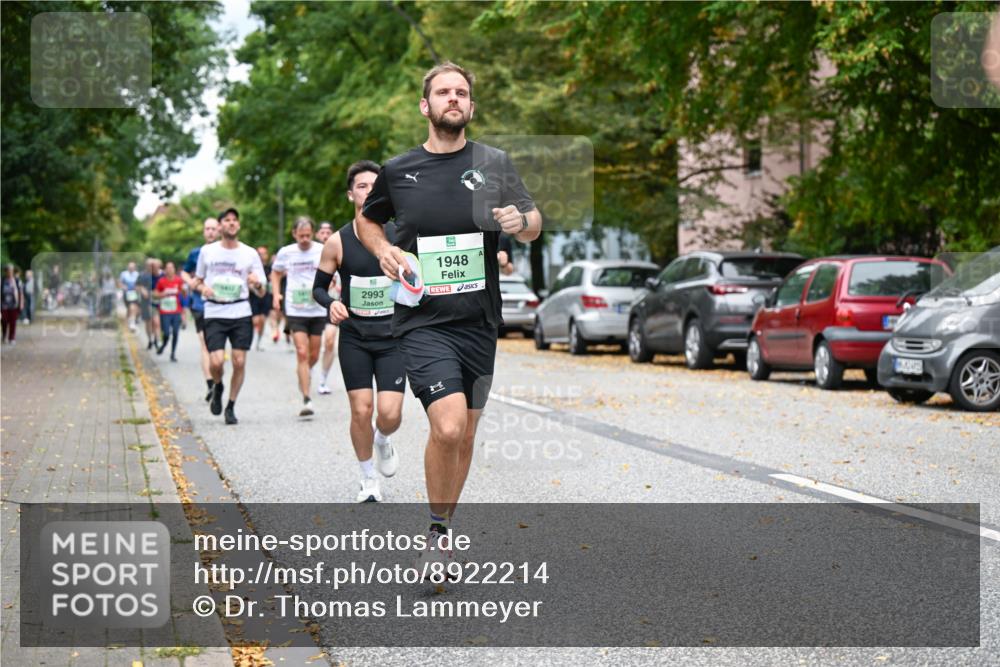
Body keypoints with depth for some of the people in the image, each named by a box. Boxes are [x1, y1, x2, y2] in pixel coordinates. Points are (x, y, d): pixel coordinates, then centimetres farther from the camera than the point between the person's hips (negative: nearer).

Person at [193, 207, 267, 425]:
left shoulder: (250, 254, 5)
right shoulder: (207, 251, 6)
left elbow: (261, 293, 7)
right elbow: (197, 281, 18)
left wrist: (257, 284, -17)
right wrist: (202, 288, -6)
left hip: (241, 313, 1)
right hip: (214, 314, -1)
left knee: (239, 362, -4)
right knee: (216, 362, -13)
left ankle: (231, 407, 14)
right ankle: (217, 387, 21)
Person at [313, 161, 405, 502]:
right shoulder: (337, 242, -3)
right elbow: (318, 286, 7)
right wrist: (331, 304, -13)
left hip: (393, 337, 0)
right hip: (354, 337, 0)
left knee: (390, 413, -11)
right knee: (361, 411, -4)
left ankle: (382, 441, 27)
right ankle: (369, 480, 18)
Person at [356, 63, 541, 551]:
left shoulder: (494, 163, 5)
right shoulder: (397, 171, 4)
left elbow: (534, 226, 12)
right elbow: (366, 219, 20)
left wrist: (520, 222, -12)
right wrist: (384, 251, -1)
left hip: (479, 322, 3)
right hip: (423, 322, -2)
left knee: (464, 437, 10)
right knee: (447, 428, -19)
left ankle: (443, 527, 29)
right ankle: (436, 529, 3)